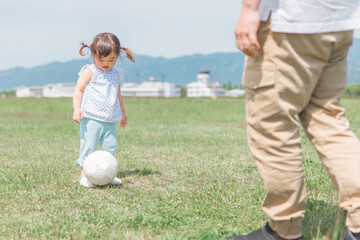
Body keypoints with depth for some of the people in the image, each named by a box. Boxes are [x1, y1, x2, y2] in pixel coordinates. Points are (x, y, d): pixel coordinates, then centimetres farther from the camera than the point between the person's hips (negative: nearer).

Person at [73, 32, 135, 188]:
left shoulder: (116, 74, 14)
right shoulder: (89, 72, -4)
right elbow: (78, 90, -6)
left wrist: (122, 112, 34)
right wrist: (77, 108, -19)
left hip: (110, 120, 6)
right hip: (91, 118, -6)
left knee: (110, 146, 6)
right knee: (88, 146, -6)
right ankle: (84, 175, 3)